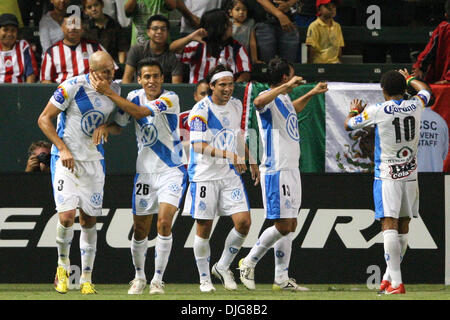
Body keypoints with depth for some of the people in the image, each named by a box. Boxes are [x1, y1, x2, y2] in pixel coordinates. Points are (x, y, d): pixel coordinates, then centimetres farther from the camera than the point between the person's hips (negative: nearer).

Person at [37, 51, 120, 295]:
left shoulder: (114, 90, 3)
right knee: (67, 216, -18)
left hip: (94, 160, 5)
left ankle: (86, 279, 14)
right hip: (66, 159, -5)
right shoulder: (72, 87, -15)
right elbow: (44, 119, -9)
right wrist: (63, 149, -18)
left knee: (89, 220, 5)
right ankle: (63, 265, 7)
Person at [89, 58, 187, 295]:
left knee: (164, 222, -18)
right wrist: (105, 127, -9)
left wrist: (109, 92, -27)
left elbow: (141, 112, -26)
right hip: (145, 172, 4)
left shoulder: (170, 99, -13)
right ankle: (139, 277, 28)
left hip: (172, 171, -4)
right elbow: (119, 124, 15)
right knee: (140, 229, 6)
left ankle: (157, 280, -8)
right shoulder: (135, 97, 3)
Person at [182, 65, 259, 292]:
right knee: (204, 229, 1)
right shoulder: (201, 110, -13)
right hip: (205, 175, -5)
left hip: (231, 174, 5)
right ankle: (204, 278, 16)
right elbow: (198, 146, -23)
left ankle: (223, 267, 13)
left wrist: (251, 162, 25)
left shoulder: (236, 105, 8)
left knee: (243, 222, -7)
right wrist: (228, 155, -33)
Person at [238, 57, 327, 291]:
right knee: (283, 226, -11)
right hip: (276, 171, -10)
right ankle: (249, 262, 3)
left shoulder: (284, 99, 16)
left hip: (291, 170, 10)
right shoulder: (269, 98, -13)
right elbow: (259, 102, -39)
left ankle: (281, 278, 12)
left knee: (290, 225, 9)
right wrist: (286, 87, -42)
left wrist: (312, 93, 41)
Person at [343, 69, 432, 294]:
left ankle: (396, 283, -20)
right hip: (410, 174, 5)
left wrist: (354, 111, 28)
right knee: (403, 226, 14)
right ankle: (390, 276, 25)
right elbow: (425, 90, 27)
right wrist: (409, 79, 46)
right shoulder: (415, 106, 2)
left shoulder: (377, 111, -10)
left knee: (389, 225, -11)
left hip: (387, 176, -5)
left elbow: (348, 125, 6)